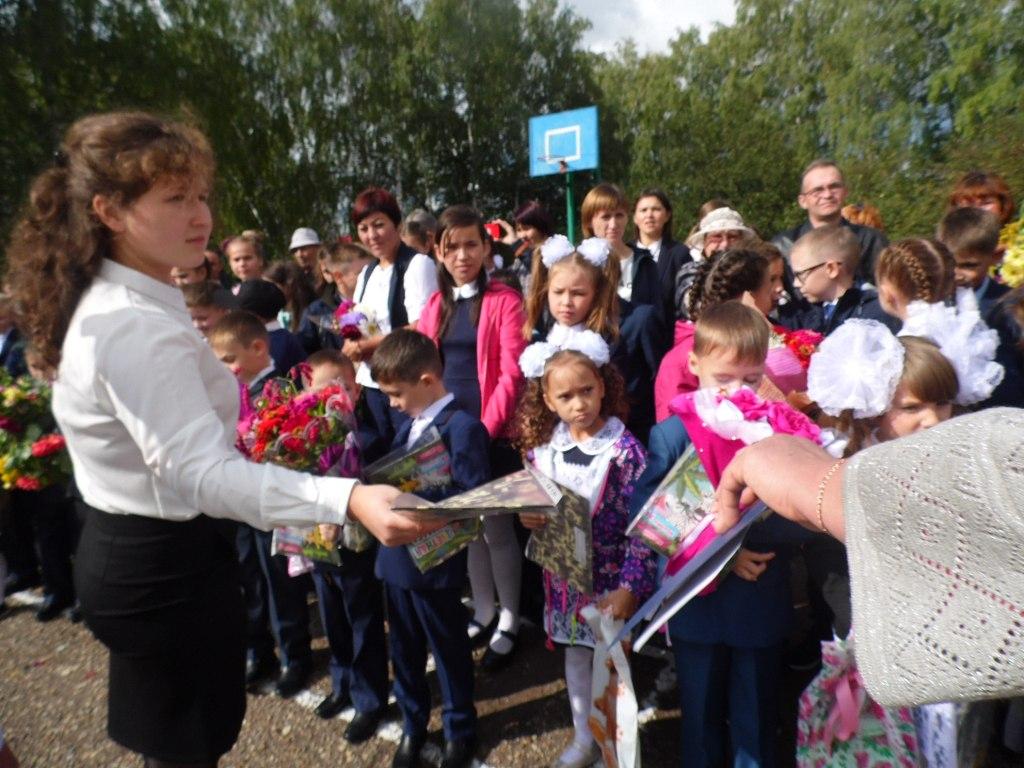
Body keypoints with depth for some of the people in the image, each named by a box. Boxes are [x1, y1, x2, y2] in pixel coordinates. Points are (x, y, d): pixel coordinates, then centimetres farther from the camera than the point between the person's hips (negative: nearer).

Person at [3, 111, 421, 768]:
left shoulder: (115, 305, 7)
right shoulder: (135, 327, -27)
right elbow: (200, 470, -36)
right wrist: (346, 500, -47)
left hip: (135, 552, 10)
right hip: (166, 566, -10)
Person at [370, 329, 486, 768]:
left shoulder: (463, 426, -17)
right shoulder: (409, 424, 7)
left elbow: (473, 497, -23)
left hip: (435, 562, -7)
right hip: (395, 556, 7)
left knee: (449, 650, 15)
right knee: (404, 649, 22)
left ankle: (460, 730, 38)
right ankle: (413, 725, 45)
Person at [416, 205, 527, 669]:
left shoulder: (504, 301, -6)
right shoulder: (435, 305, 11)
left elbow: (512, 373, -13)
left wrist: (486, 429, -18)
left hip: (490, 433, -5)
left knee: (496, 527, 4)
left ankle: (509, 622, 22)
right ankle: (483, 611, 32)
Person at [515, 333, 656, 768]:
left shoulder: (623, 448, -19)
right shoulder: (542, 446, -6)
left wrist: (629, 588, -20)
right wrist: (528, 518, -14)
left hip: (610, 578, -4)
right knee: (576, 658, 21)